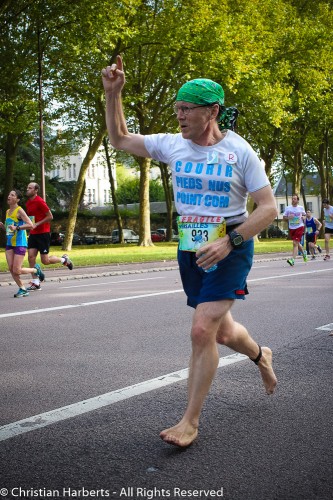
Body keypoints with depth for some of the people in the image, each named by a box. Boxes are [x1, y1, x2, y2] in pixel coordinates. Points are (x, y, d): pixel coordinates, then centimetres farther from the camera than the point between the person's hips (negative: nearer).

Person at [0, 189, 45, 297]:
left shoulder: (19, 210, -11)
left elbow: (30, 225, -20)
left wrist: (17, 228, -29)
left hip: (20, 244, -7)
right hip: (9, 243, 8)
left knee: (16, 270, -7)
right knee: (11, 269, 1)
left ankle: (35, 269, 18)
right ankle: (22, 289, 14)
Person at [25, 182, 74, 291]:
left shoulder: (39, 201, -14)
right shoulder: (28, 203, 11)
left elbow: (50, 216, -15)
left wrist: (37, 224, -18)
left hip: (43, 233, -7)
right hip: (33, 233, 8)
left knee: (45, 261, -4)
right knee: (31, 256, -4)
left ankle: (64, 259, 23)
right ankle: (35, 283, 2)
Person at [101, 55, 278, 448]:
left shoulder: (239, 151, -12)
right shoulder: (172, 145, 0)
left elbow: (268, 207, -12)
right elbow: (119, 139, 10)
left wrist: (228, 241, -24)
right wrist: (113, 94, -3)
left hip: (231, 250, -5)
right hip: (191, 251, 5)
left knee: (202, 331, -16)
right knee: (221, 332, 16)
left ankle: (190, 422, -2)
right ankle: (261, 356, 51)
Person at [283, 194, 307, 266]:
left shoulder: (301, 208, 0)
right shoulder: (288, 208, 1)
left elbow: (304, 215, 17)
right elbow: (284, 218, 5)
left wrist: (304, 217, -5)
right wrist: (288, 217, -15)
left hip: (299, 227, -3)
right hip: (291, 228, 3)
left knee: (295, 243, -15)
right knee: (297, 243, 17)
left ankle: (292, 260, -19)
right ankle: (303, 252, 46)